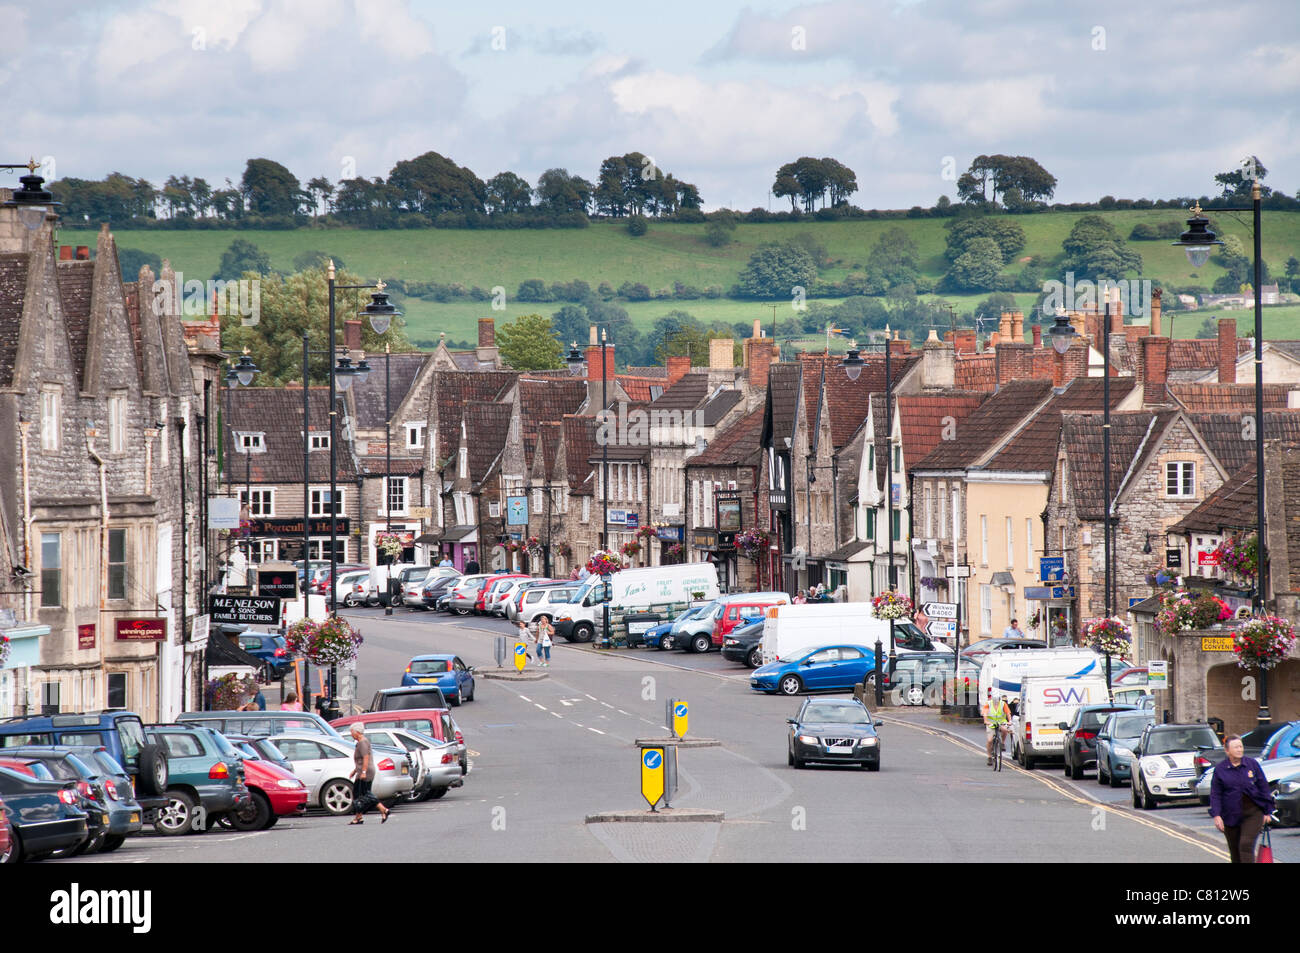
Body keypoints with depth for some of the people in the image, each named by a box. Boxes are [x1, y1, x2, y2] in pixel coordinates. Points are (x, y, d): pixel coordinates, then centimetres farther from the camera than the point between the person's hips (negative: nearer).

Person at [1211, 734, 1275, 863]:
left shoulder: (1252, 764, 1)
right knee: (1234, 851, 9)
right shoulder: (1220, 769, 0)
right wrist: (1216, 815, -11)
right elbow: (1215, 794, 0)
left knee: (1246, 845, -16)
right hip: (1230, 816, 1)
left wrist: (1267, 811, 7)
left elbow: (1263, 788, 7)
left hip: (1253, 813, -1)